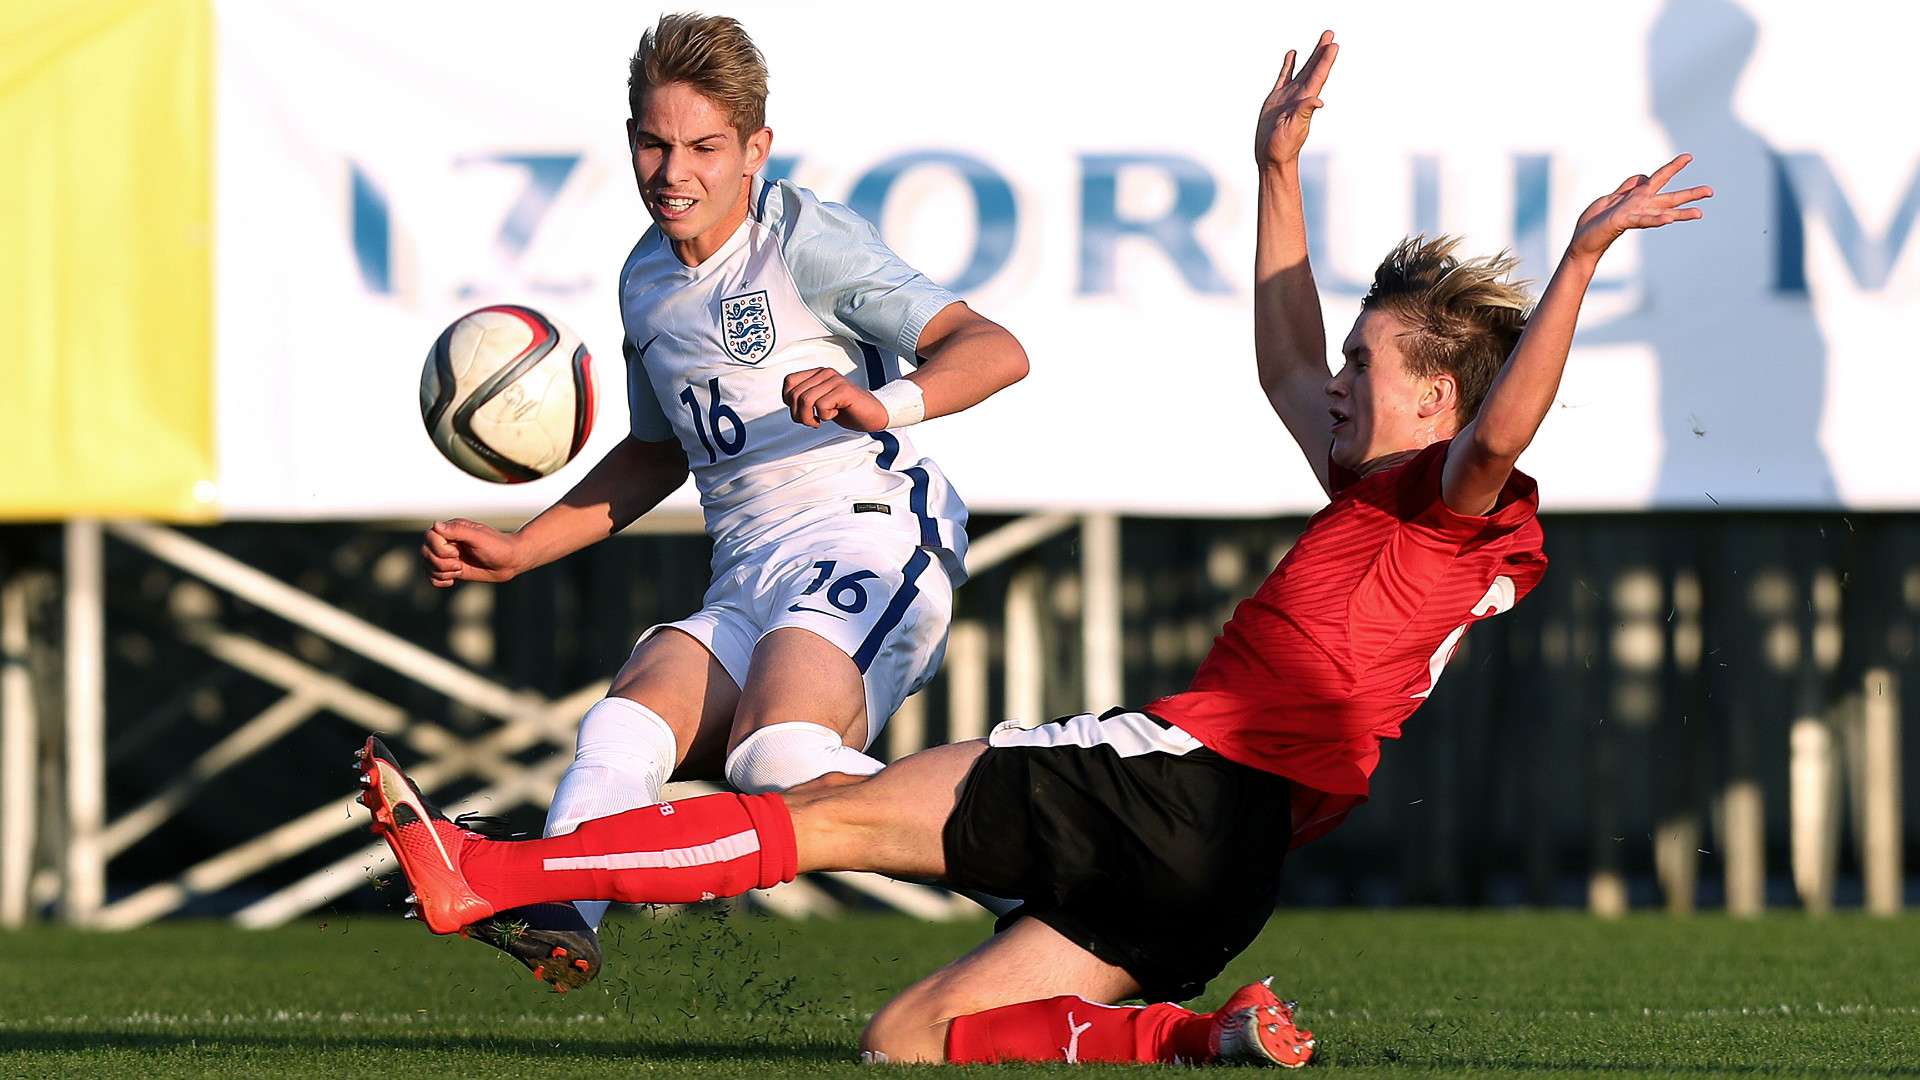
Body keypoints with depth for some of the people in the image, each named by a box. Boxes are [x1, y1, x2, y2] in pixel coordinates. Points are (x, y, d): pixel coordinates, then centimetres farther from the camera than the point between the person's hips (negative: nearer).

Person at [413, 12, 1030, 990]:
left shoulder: (805, 240, -4)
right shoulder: (648, 281, 18)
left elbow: (994, 351, -14)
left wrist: (886, 404, -34)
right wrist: (519, 551, 29)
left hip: (868, 543, -6)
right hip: (745, 587, 6)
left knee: (779, 752, -33)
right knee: (627, 723, -24)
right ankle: (554, 919, -47)